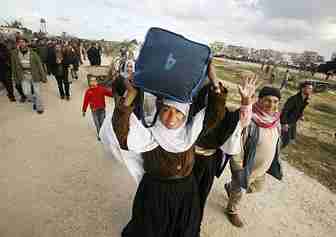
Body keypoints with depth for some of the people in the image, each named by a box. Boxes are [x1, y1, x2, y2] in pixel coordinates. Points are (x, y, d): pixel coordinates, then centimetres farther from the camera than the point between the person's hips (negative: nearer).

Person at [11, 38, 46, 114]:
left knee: (37, 92, 5)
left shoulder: (33, 53, -13)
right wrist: (15, 77, 7)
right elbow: (14, 66, 4)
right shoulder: (14, 53, -4)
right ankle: (35, 101, 30)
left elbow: (39, 65, -8)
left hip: (34, 75, -2)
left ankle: (40, 107, 21)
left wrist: (43, 77, -7)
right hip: (24, 77, 3)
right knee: (26, 93, -1)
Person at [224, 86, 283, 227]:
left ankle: (230, 187, 55)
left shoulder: (275, 119, -6)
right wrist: (237, 168, -21)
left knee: (256, 188, 30)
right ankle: (232, 211, 48)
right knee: (238, 191, 18)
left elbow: (276, 142, 9)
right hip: (245, 166, -7)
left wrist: (276, 163, 14)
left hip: (262, 166, 7)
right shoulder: (249, 120, -30)